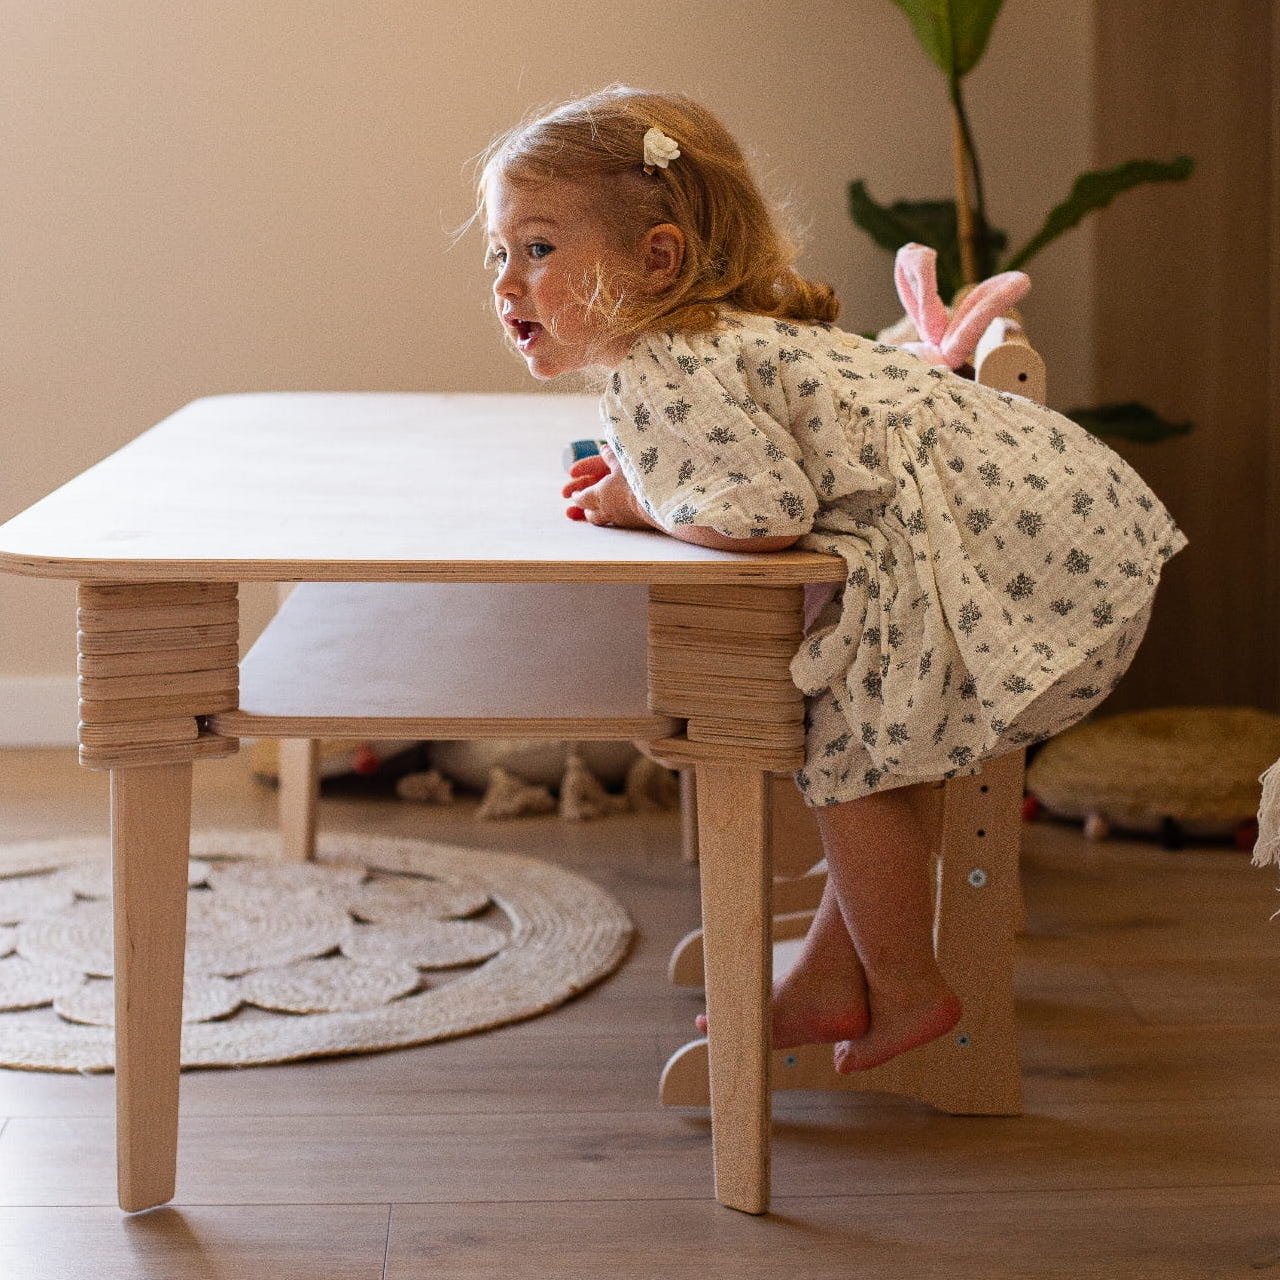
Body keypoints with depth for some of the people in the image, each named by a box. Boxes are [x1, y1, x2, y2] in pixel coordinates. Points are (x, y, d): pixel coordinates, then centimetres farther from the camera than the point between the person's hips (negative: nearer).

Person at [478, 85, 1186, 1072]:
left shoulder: (657, 376, -15)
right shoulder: (717, 338, 17)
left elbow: (766, 514, -24)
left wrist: (644, 505, -7)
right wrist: (654, 472, 12)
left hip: (1007, 547, -11)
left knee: (851, 750, 0)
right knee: (870, 746, 19)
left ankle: (906, 993, 16)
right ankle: (829, 982, 27)